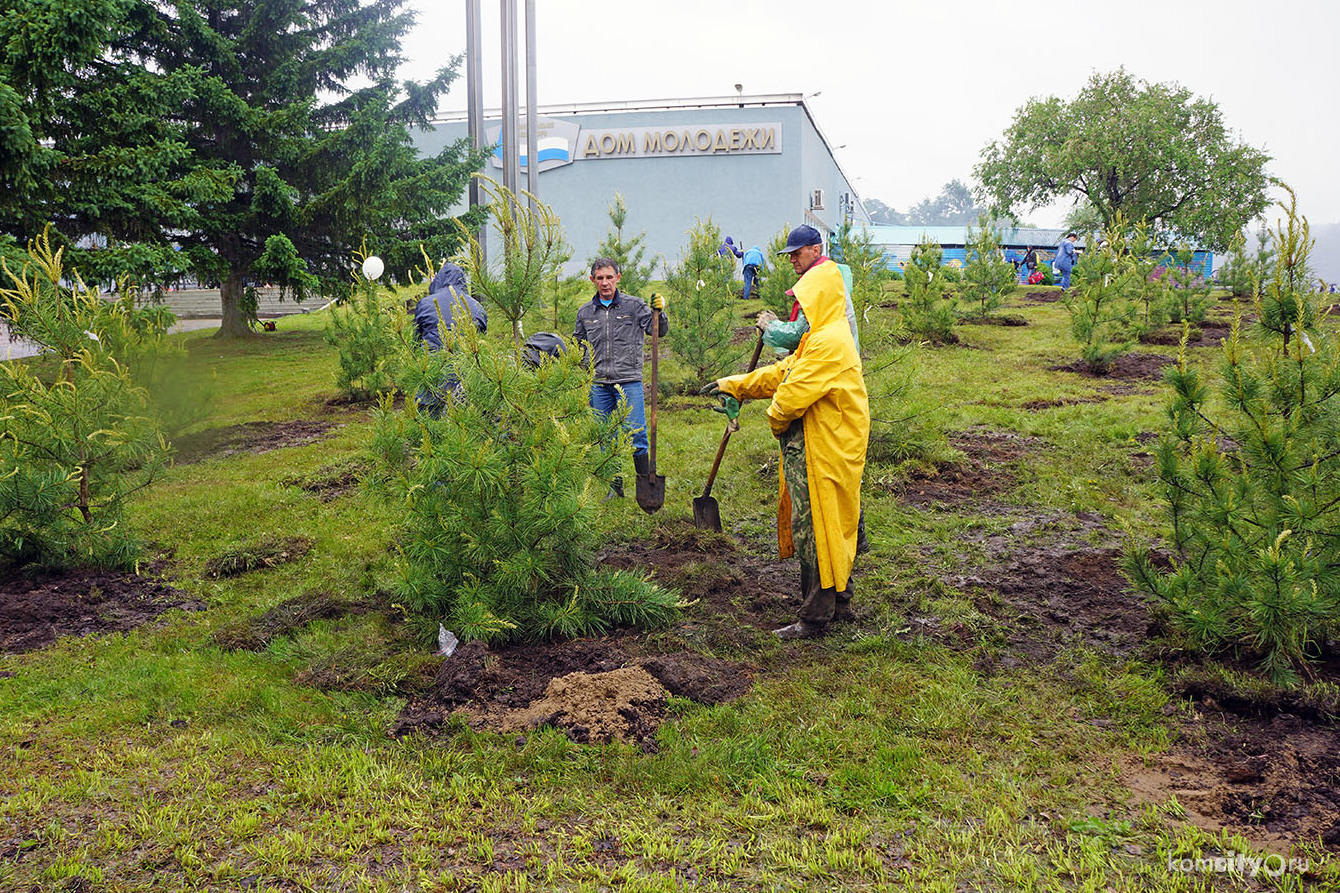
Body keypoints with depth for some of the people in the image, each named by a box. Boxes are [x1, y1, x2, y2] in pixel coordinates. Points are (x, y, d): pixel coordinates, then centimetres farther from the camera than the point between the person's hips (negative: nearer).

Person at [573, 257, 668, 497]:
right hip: (599, 384, 4)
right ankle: (615, 487, 20)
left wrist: (658, 312, -20)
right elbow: (577, 345, 21)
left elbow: (660, 332, -2)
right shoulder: (585, 312, 11)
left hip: (629, 381, -3)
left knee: (635, 435, -7)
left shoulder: (634, 305, 1)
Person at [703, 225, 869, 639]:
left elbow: (795, 391, -23)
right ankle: (838, 588, 38)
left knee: (814, 526, -4)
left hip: (822, 450, -10)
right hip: (821, 445, 10)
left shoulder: (827, 343, -22)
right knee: (829, 520, 21)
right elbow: (785, 371, 20)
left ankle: (815, 618, 3)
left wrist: (776, 418, -2)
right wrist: (736, 385, 18)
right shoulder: (822, 337, 14)